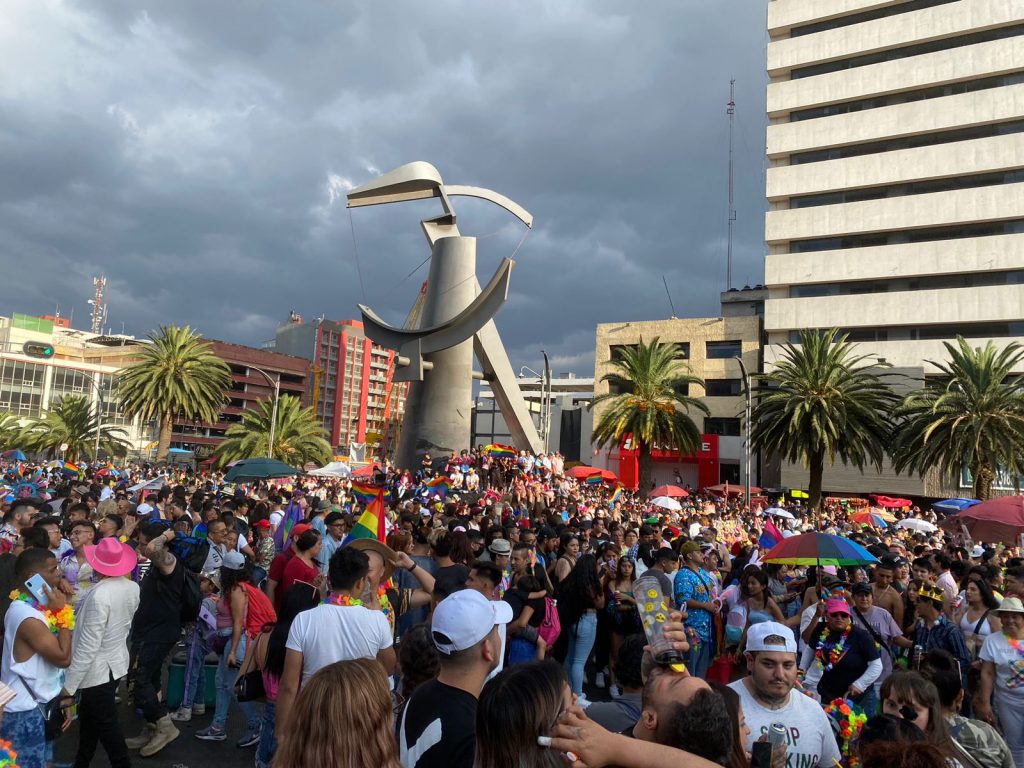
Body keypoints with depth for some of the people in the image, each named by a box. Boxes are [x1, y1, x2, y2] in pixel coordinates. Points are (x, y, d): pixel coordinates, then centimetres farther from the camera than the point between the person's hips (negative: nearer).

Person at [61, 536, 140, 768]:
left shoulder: (100, 594, -27)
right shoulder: (132, 587, -4)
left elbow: (89, 645, -25)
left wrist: (69, 684, -18)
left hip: (98, 669, -8)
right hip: (117, 662, 8)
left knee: (106, 725, 8)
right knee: (89, 716, 25)